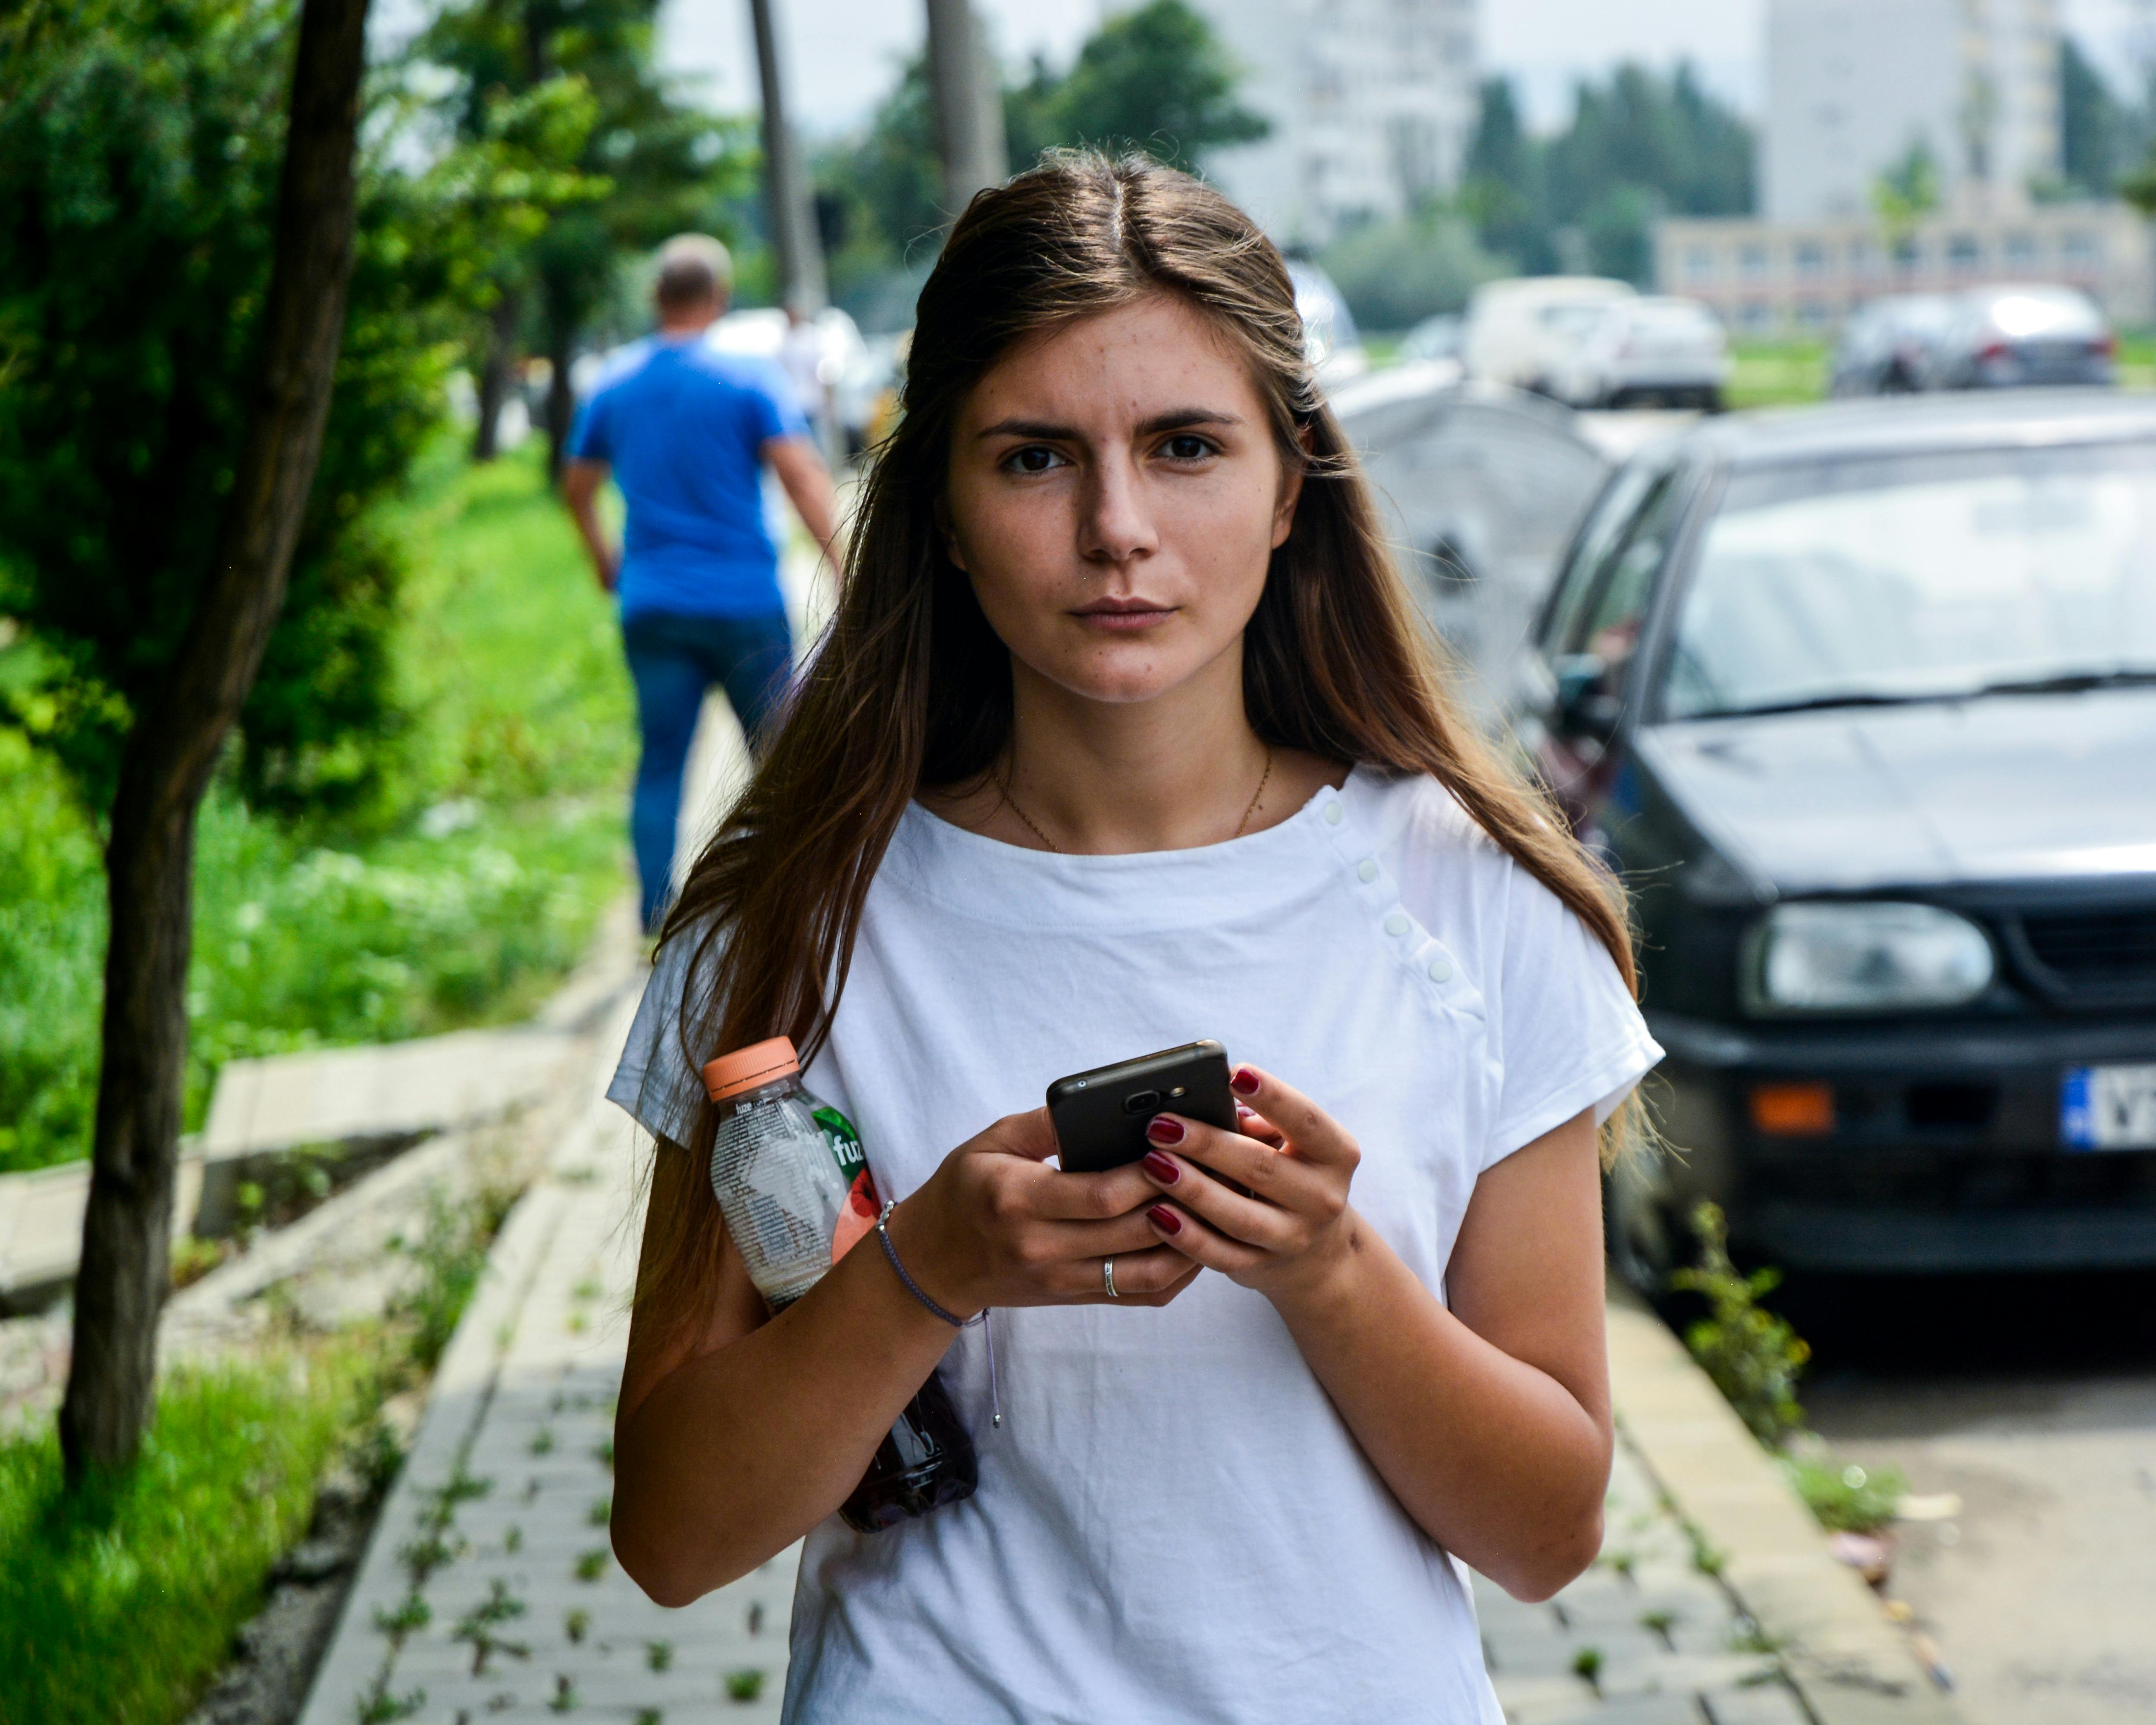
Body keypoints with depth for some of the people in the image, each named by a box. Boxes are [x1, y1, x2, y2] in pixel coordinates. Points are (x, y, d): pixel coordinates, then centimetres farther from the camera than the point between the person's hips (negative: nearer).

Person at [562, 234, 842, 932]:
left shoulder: (614, 386, 8)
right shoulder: (748, 379, -6)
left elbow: (576, 487, 20)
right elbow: (802, 477, -15)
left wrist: (605, 558, 36)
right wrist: (844, 571, -13)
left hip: (650, 605, 3)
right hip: (743, 602, -3)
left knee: (661, 761, 7)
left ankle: (657, 918, 0)